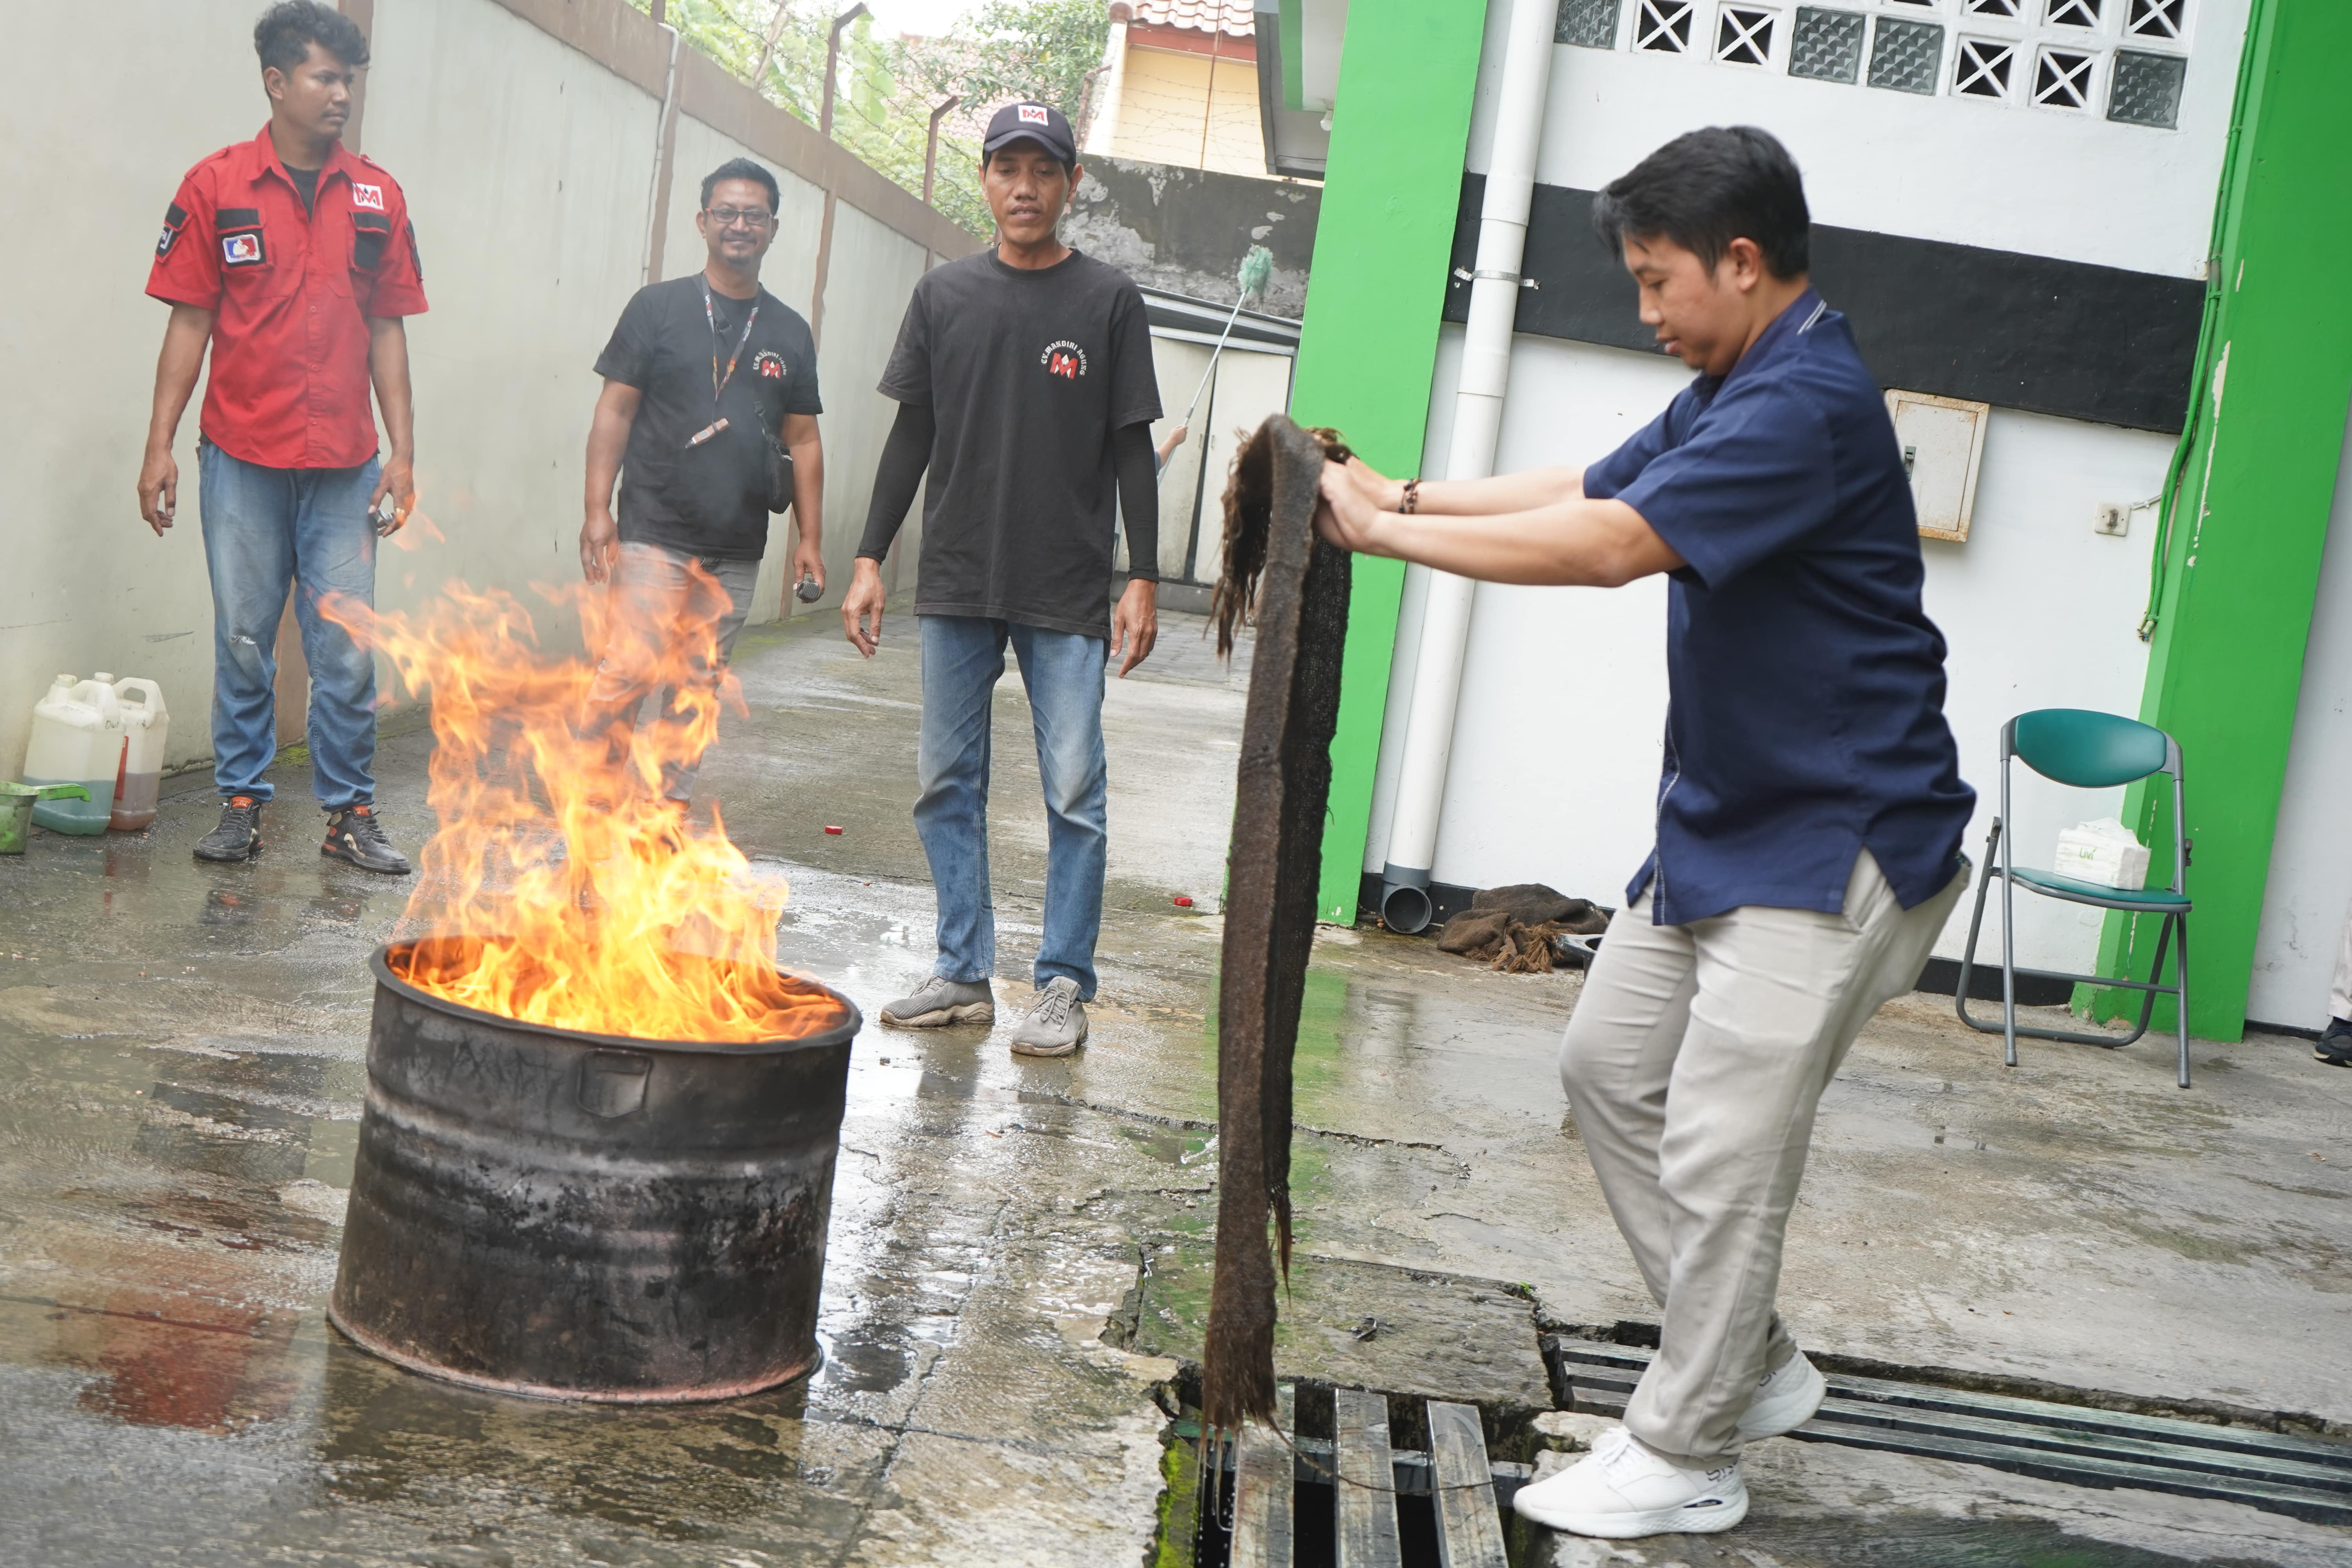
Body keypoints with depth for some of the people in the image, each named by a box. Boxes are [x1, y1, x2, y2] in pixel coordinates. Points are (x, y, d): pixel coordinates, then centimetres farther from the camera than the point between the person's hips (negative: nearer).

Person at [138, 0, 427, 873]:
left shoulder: (377, 196, 7)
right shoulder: (217, 187, 1)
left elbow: (387, 331, 9)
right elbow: (189, 321, 2)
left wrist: (403, 451, 3)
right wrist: (159, 446, -2)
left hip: (344, 469, 1)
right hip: (242, 461, -1)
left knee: (347, 651, 2)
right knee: (244, 642, 6)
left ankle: (350, 814, 11)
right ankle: (241, 804, 17)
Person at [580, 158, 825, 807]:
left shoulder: (790, 332, 12)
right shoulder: (658, 307, 2)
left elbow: (803, 441, 15)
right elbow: (614, 412, 0)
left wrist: (810, 539, 9)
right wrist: (597, 509, -9)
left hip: (737, 554, 4)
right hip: (653, 539, -4)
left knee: (697, 693, 7)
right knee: (625, 674, -12)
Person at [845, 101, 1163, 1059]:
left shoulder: (1108, 301, 1)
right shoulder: (945, 295, 8)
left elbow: (1131, 450, 1)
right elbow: (912, 437, 11)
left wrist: (1143, 580, -5)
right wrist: (870, 559, 5)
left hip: (1068, 597, -3)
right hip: (955, 586, 3)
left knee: (1074, 792, -2)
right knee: (947, 783, 6)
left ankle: (1063, 986, 7)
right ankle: (963, 974, 16)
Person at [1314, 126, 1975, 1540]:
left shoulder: (1808, 403, -22)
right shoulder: (1731, 395, 12)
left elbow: (1609, 547, -30)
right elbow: (1586, 489, 13)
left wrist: (1387, 530, -23)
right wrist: (1405, 495, 1)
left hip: (1832, 847, -11)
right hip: (1727, 825, 11)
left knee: (1719, 1151, -6)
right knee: (1611, 1064, 15)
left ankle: (1685, 1459, 11)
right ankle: (1752, 1363, 27)